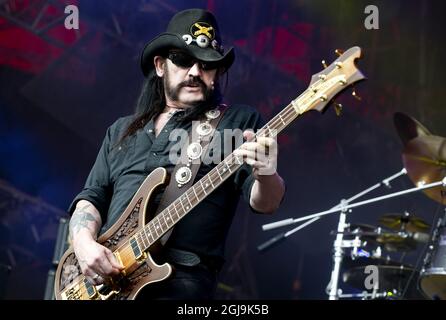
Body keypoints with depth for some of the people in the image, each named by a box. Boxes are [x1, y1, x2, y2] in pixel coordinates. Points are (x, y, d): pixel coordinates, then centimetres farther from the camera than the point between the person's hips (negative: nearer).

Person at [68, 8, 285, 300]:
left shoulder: (239, 121, 7)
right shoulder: (122, 130, 21)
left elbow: (265, 203, -3)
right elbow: (92, 196, 18)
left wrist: (266, 175, -26)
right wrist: (85, 244, -3)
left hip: (179, 281, -4)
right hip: (104, 276, 4)